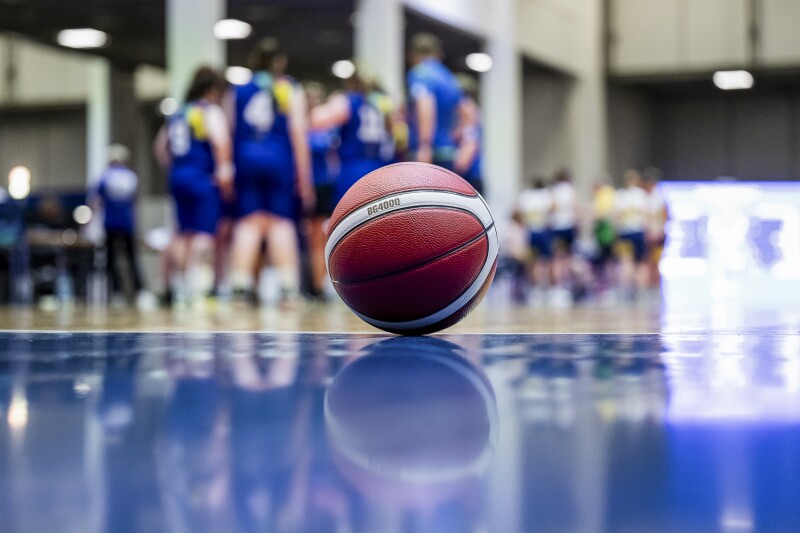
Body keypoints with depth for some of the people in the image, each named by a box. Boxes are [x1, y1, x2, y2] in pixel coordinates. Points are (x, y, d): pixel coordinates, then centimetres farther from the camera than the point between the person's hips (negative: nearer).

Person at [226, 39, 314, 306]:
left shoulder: (239, 91, 12)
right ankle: (288, 286, -6)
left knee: (248, 222, 2)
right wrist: (304, 175, 0)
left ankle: (241, 284, -4)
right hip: (279, 158, -2)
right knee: (281, 221, 0)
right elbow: (298, 133, -1)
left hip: (246, 158, 2)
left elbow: (231, 132, 9)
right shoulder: (290, 89, 6)